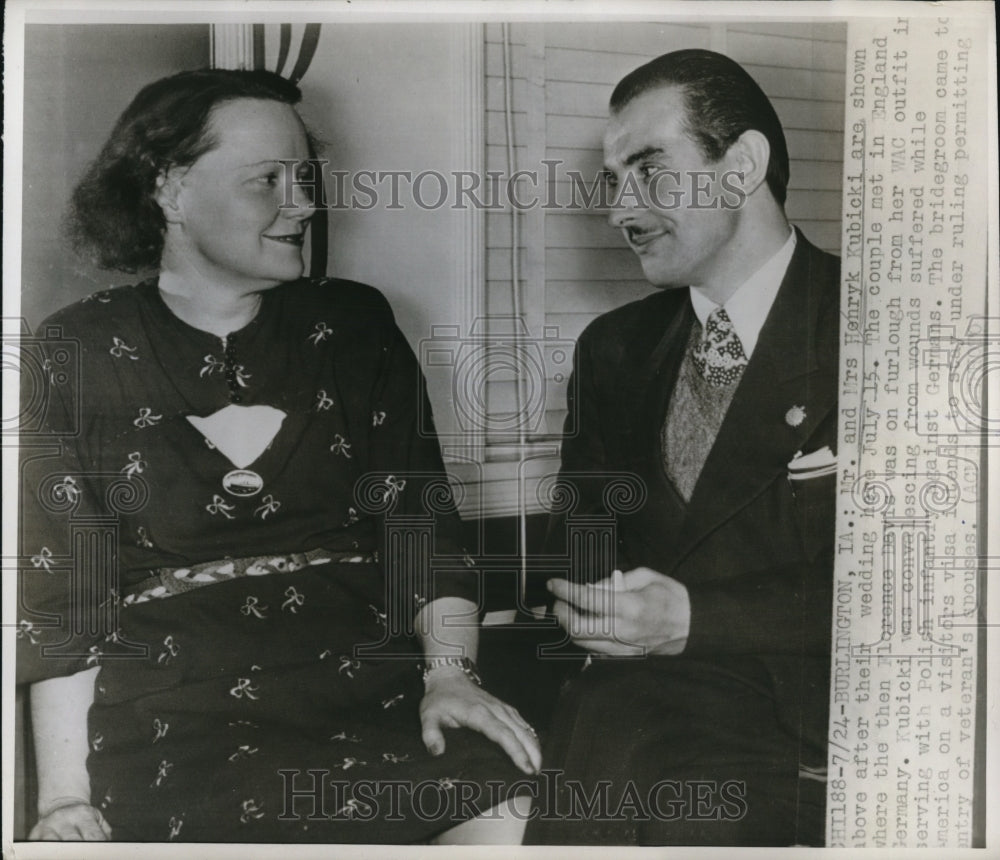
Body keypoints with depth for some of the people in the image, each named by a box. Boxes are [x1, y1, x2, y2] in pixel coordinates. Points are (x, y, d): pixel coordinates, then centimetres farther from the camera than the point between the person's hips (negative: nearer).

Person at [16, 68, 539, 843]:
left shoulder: (354, 325, 10)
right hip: (177, 719, -1)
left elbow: (422, 518, 5)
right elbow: (61, 593, 3)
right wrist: (65, 796, -4)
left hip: (369, 685, 2)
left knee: (510, 799, -25)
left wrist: (451, 670, -10)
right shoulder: (77, 355, 5)